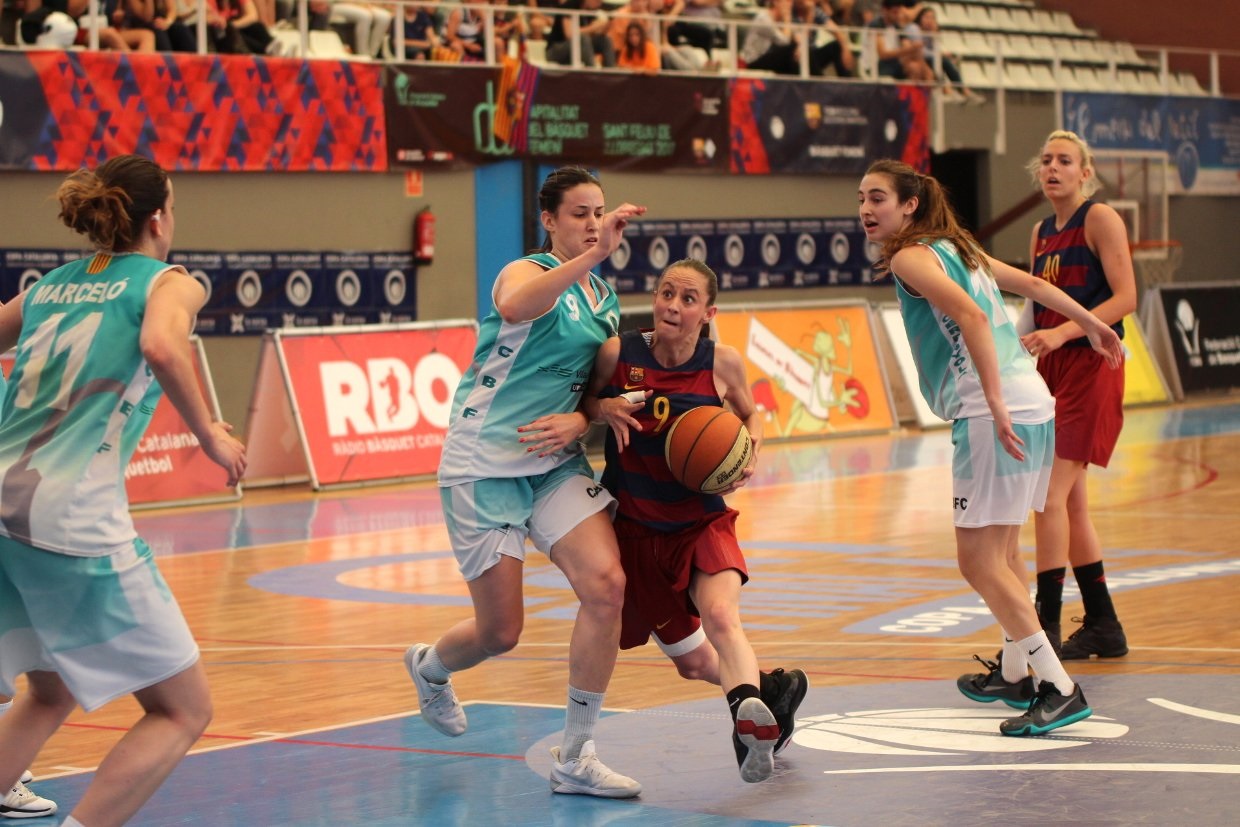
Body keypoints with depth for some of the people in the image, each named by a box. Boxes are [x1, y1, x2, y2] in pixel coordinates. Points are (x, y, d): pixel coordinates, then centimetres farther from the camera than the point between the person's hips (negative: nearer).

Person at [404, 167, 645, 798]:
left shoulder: (604, 299, 11)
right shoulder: (527, 273, -12)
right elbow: (513, 306, -38)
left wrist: (580, 422, -5)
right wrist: (593, 256, -48)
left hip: (556, 463, 6)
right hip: (484, 465, -6)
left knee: (607, 586, -16)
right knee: (500, 632, 0)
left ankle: (575, 758, -6)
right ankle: (428, 666, 38)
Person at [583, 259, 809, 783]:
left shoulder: (722, 364, -9)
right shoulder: (617, 354, -11)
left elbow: (750, 414, 11)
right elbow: (582, 399, 6)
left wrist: (750, 455, -10)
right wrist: (602, 409, -17)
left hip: (701, 523, -1)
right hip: (633, 526, 2)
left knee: (720, 616, -32)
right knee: (693, 663, 9)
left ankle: (752, 725, -49)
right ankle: (765, 687, 35)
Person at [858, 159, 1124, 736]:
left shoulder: (909, 257, -6)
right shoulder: (956, 246, 19)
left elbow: (972, 317, -20)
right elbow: (1031, 283, 28)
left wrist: (995, 406, -26)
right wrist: (1090, 324, 42)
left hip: (996, 415, -9)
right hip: (1033, 402, 9)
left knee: (978, 559, -7)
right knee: (1001, 548, 22)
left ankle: (1059, 689, -10)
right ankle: (1015, 673, 36)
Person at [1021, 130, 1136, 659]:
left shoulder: (1100, 219, -6)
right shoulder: (1041, 232, 16)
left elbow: (1125, 298, -15)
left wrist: (1063, 332, -23)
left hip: (1090, 367, -8)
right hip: (1051, 369, 8)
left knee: (1051, 496, -14)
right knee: (1071, 501, 9)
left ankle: (1046, 626, -11)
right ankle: (1102, 626, 17)